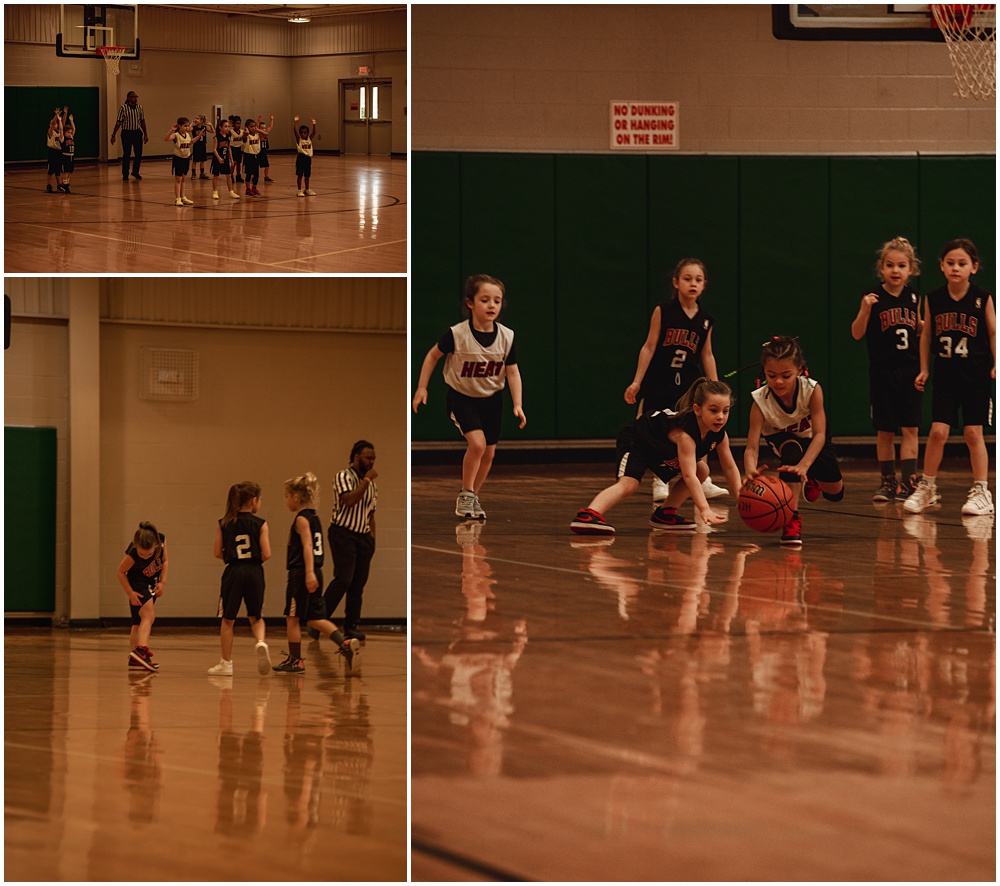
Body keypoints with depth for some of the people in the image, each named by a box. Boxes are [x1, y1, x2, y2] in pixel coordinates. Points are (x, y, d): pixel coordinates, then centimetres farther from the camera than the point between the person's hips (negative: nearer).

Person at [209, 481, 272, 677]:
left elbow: (217, 552, 1)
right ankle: (260, 642, -15)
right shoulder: (260, 524, -3)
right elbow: (266, 554, -8)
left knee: (228, 619, 11)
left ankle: (226, 663, 15)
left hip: (233, 572, 0)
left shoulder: (224, 524, 1)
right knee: (256, 617, 16)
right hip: (254, 573, 0)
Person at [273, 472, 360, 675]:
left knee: (292, 618, 2)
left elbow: (307, 546, -22)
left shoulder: (301, 519, -11)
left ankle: (295, 660, 8)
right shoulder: (314, 517, 16)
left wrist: (309, 572, -30)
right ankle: (346, 644, -6)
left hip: (301, 574, -9)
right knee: (315, 618, 9)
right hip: (313, 574, 9)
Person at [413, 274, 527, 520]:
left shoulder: (506, 337, -13)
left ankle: (472, 498, 27)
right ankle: (465, 495, -4)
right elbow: (433, 355, -5)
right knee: (477, 442, -22)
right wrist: (422, 387, -4)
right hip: (461, 398, -4)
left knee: (489, 452, 7)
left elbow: (512, 372, -5)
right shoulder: (457, 334, -22)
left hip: (491, 399, 4)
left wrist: (517, 404, -14)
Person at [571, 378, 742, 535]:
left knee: (702, 471, 4)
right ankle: (589, 514, -49)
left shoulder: (720, 434, -18)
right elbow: (689, 475, -48)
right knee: (628, 483, -31)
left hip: (660, 450, 8)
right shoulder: (684, 431, -41)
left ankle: (664, 514, 6)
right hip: (633, 442, -8)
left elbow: (730, 468, -6)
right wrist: (705, 509, -56)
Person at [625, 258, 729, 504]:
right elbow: (649, 347, -4)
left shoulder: (705, 320, 3)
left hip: (687, 384, 3)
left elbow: (707, 355, 10)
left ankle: (704, 482, 8)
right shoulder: (662, 311, -7)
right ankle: (659, 483, 9)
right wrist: (637, 381, -7)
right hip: (657, 382, -3)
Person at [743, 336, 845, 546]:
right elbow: (752, 447, -41)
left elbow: (819, 434, -41)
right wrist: (751, 470, -65)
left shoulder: (812, 389, -35)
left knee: (835, 493, 5)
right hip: (780, 440, -2)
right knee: (792, 449, -38)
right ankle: (791, 518, -36)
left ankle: (813, 480, 43)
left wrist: (804, 466, -59)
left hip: (811, 441, 2)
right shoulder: (761, 401, -36)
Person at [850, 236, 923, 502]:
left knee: (911, 429, -2)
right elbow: (857, 334, -11)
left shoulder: (913, 298, 5)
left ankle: (908, 481, -2)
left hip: (911, 370, 2)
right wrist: (865, 309, -25)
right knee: (885, 431, 5)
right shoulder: (875, 298, -6)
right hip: (883, 371, -2)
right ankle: (887, 482, 15)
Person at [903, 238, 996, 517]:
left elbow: (993, 333, 0)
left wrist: (996, 365, -10)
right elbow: (926, 335, 9)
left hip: (976, 375, -2)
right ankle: (927, 488, 11)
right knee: (938, 431, -4)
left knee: (973, 433, 0)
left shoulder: (982, 298, -5)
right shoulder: (933, 299, 0)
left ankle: (981, 492, 9)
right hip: (945, 375, 2)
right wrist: (924, 369, 8)